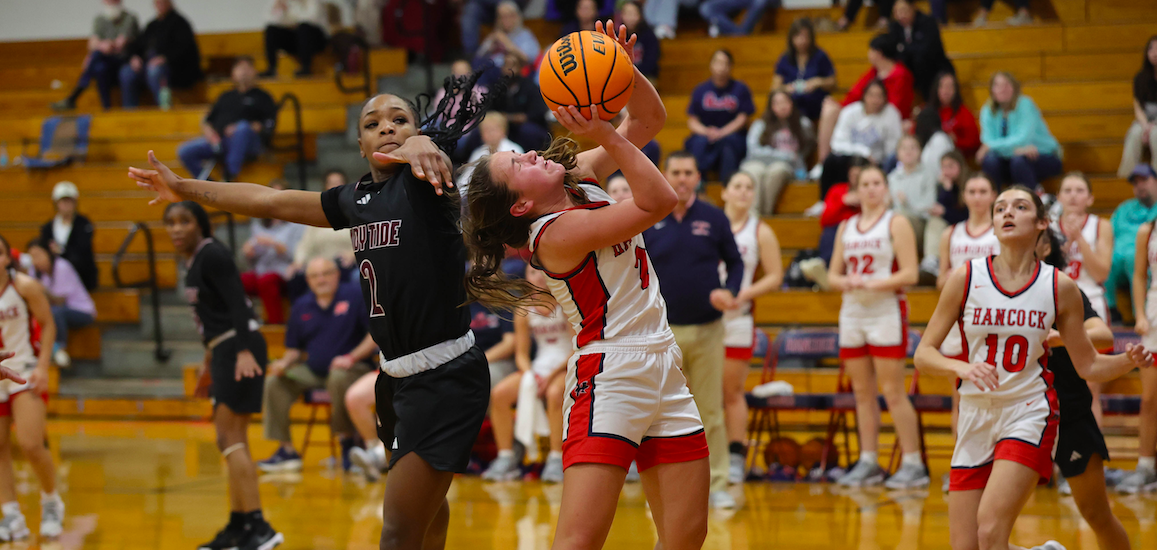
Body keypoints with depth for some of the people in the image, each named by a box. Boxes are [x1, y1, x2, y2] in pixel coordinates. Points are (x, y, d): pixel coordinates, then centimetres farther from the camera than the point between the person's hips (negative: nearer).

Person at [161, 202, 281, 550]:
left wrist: (244, 351, -32)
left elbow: (237, 304, -21)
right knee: (230, 442, 14)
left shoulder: (213, 255, -12)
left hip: (238, 349, -10)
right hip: (224, 350, 10)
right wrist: (211, 354, 32)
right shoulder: (193, 260, 15)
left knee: (230, 438, -14)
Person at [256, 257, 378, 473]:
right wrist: (285, 362, -6)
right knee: (274, 382, -14)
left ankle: (348, 439, -19)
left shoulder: (354, 296, -5)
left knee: (339, 378, -39)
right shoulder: (302, 307, 11)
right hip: (312, 371, 5)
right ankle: (286, 449, -13)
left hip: (351, 368, -5)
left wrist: (351, 358, -19)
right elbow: (294, 349, 17)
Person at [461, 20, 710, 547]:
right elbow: (659, 201, -20)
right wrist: (604, 134, -22)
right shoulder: (557, 233, -15)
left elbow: (649, 117, 11)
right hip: (608, 378, -8)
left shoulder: (580, 179, 8)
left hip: (661, 367, 9)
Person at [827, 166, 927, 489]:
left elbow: (909, 274, -10)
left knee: (893, 392, -9)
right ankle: (868, 463, 11)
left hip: (887, 313, -6)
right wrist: (845, 282, -8)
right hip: (852, 313, 6)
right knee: (862, 393, 6)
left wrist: (871, 283, -19)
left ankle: (913, 463, -7)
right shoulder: (846, 228, 15)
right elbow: (833, 274, 15)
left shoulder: (896, 224, -2)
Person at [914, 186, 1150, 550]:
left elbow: (1087, 365, 7)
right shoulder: (966, 278, -3)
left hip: (1028, 415, -2)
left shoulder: (1060, 288, -2)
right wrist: (962, 367, -22)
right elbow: (923, 354, -2)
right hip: (975, 415, 2)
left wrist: (1129, 360, -13)